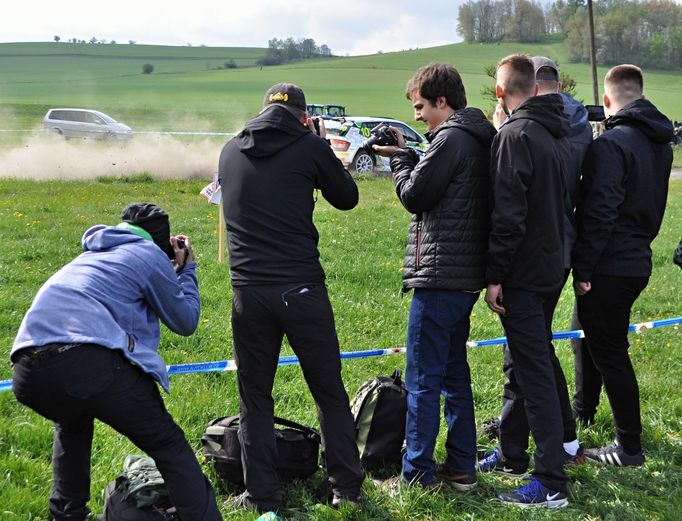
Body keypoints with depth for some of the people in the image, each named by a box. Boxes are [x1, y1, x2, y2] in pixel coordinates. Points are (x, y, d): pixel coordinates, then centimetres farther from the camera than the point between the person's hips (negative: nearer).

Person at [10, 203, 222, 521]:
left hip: (27, 369, 7)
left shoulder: (90, 255, 34)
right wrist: (186, 269, 32)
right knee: (169, 446, 6)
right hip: (91, 363, -7)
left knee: (71, 426, 38)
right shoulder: (149, 255, 15)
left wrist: (173, 269, 43)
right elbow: (185, 322, 19)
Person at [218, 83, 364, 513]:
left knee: (256, 398, 12)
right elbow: (347, 198, 11)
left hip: (248, 291, 2)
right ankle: (347, 487, 19)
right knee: (330, 392, 12)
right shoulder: (310, 147, -2)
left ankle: (263, 495, 13)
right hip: (301, 288, -2)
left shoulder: (231, 152, 9)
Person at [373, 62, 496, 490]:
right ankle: (461, 468, 22)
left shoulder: (450, 138, -14)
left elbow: (414, 195, -11)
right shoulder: (480, 137, 15)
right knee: (454, 373, 16)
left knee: (422, 381, -4)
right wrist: (406, 156, 9)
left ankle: (417, 477, 1)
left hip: (440, 277, -10)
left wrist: (399, 158, 4)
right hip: (467, 275, 10)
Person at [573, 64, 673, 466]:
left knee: (610, 351, 0)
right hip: (639, 261, 8)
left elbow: (599, 213, -21)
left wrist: (583, 268, -16)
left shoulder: (611, 144, -17)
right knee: (597, 338, 22)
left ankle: (629, 447, 6)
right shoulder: (661, 143, 11)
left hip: (610, 267, -8)